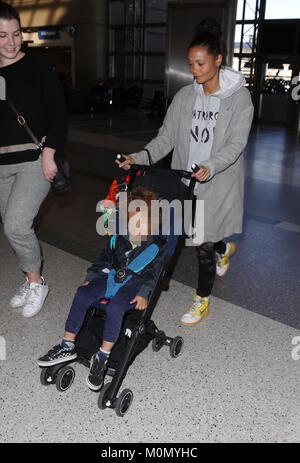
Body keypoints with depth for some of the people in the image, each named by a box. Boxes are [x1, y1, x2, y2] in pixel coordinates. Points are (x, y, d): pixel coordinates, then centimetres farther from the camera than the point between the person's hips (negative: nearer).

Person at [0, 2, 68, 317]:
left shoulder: (38, 69, -4)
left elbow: (59, 114, -5)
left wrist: (49, 153, -12)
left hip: (34, 160, -5)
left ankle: (36, 282, 8)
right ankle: (30, 281, 31)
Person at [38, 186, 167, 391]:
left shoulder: (157, 246, -10)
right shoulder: (119, 237, 2)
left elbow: (152, 273, -9)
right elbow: (105, 257, 14)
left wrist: (143, 293, -20)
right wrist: (90, 278, 10)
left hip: (136, 283, -5)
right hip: (114, 275, 5)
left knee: (115, 306, -33)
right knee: (82, 294, -16)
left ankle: (102, 357, -20)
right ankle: (67, 347, -7)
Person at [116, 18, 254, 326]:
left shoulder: (239, 97, -7)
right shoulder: (185, 96, 4)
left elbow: (236, 143, -15)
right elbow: (166, 137, 1)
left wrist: (210, 167, -33)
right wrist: (140, 157, -16)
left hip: (218, 185, -4)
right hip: (185, 182, 4)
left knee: (203, 243, -2)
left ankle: (202, 301, 22)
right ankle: (224, 248, 53)